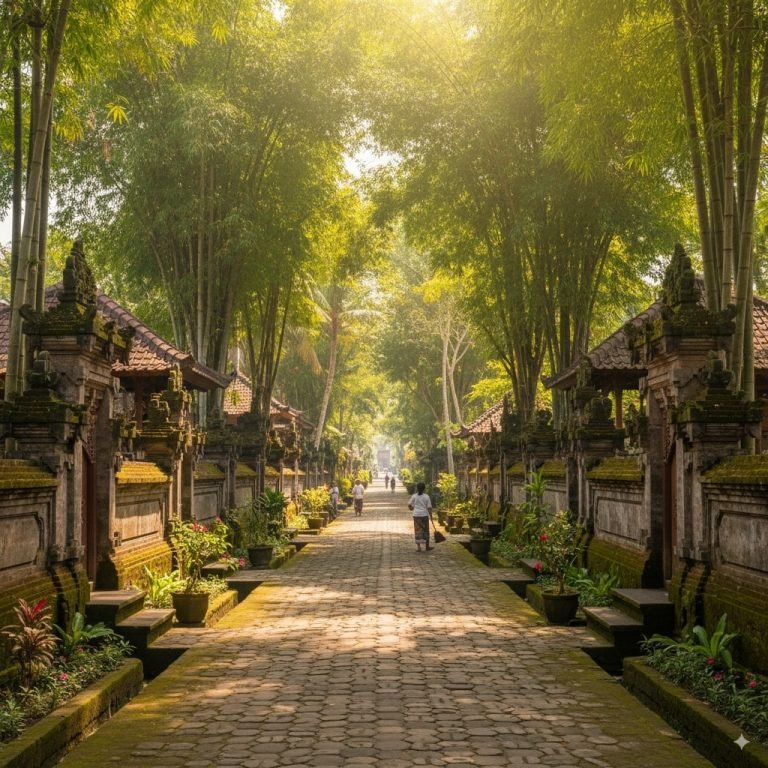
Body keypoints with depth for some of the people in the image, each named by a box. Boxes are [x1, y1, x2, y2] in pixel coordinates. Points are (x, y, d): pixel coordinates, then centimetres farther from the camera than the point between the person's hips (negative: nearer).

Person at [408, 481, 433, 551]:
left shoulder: (414, 496, -1)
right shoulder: (426, 496, -4)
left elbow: (409, 505, 3)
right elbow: (429, 507, -6)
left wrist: (412, 509, 25)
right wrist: (431, 516, 2)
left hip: (416, 515, 1)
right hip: (424, 515, -1)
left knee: (417, 530, 4)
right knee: (425, 530, 11)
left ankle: (418, 547, 0)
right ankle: (427, 546, 21)